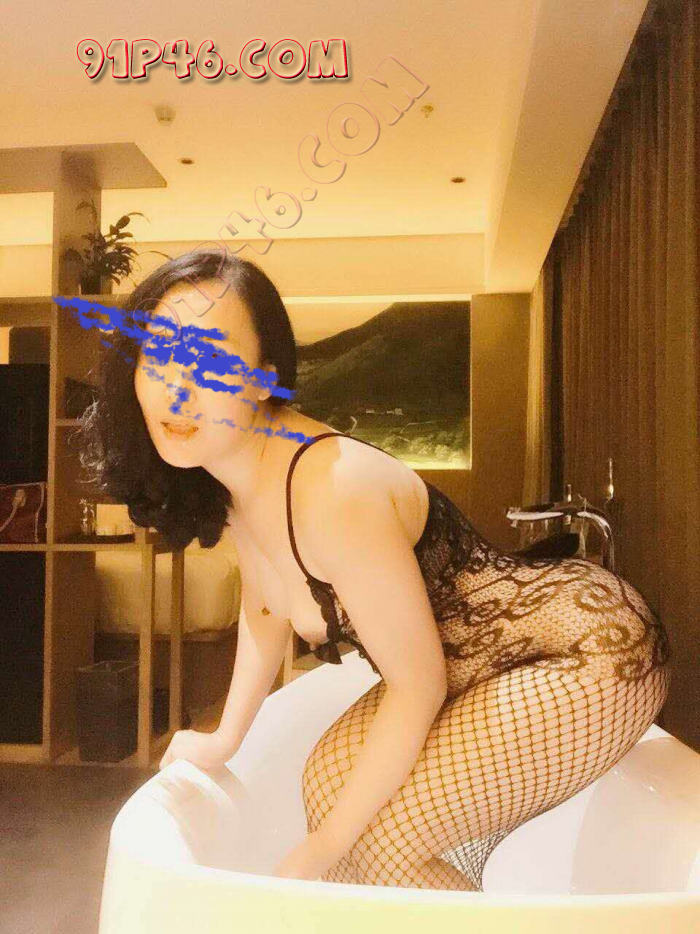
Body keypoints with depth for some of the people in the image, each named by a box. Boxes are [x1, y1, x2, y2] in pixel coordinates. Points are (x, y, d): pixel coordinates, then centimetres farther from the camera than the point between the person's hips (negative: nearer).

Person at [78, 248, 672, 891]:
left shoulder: (332, 492, -32)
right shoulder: (228, 470, -4)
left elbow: (418, 685, -22)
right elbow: (265, 608, 13)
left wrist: (321, 851, -12)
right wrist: (226, 737, 17)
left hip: (594, 651, -8)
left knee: (383, 839, -13)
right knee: (330, 778, 7)